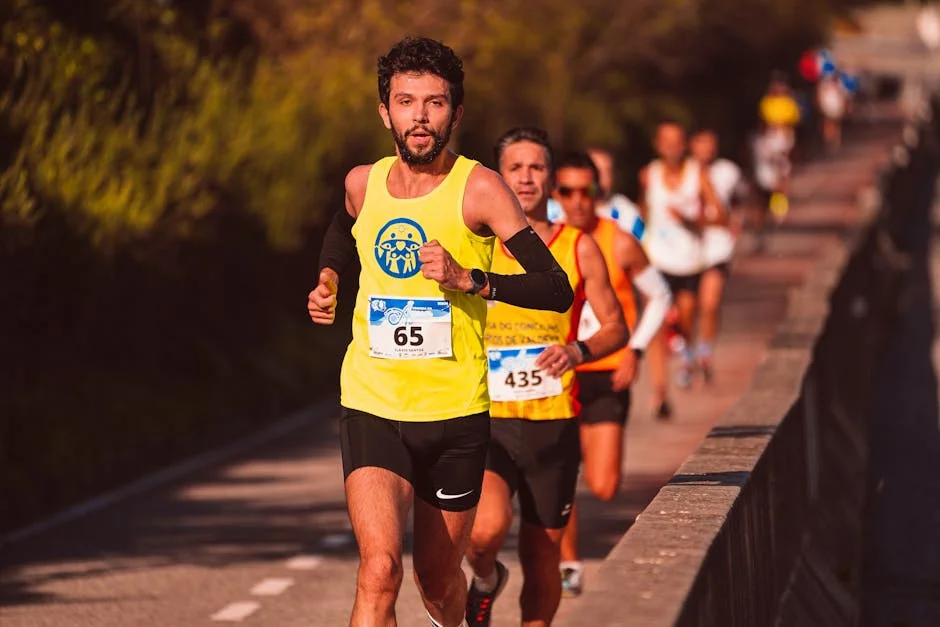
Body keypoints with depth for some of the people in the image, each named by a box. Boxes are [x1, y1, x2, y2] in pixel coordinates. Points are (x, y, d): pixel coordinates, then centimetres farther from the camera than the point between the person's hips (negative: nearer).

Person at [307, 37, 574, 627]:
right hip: (372, 408, 1)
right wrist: (328, 279, 13)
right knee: (379, 571, -19)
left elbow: (558, 290, -16)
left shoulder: (479, 189, -9)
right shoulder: (363, 184, 4)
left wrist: (468, 280, -28)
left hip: (455, 413, -1)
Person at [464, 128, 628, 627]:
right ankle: (486, 580, 9)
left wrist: (577, 351, -14)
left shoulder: (579, 249, 4)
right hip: (487, 419, -1)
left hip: (552, 422, 1)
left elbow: (615, 327, 6)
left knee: (542, 554, 7)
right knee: (486, 530, -24)